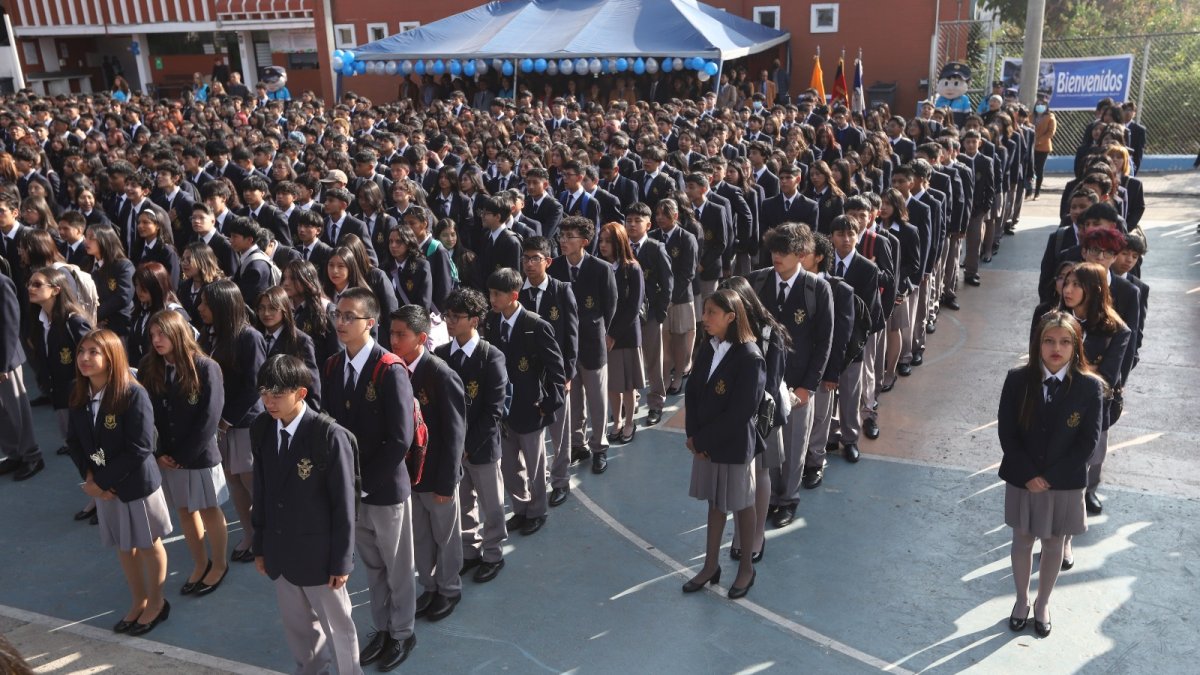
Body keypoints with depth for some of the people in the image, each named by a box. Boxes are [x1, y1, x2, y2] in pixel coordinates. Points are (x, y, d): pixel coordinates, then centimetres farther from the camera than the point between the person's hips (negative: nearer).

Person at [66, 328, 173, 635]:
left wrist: (102, 480, -19)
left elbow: (140, 448, -24)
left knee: (148, 544, 13)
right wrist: (89, 476, -10)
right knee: (123, 545, 21)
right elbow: (74, 441, 5)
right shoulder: (79, 396, -2)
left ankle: (156, 602, 34)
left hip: (138, 484, -6)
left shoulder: (134, 395, -23)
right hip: (104, 486, 6)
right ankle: (138, 601, 41)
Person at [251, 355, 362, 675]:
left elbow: (343, 504, -16)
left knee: (335, 624, 12)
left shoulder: (329, 435, -21)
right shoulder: (261, 428, -1)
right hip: (279, 550, 6)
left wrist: (341, 560, -12)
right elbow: (261, 490, 7)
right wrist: (260, 545, 10)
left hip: (318, 552, -6)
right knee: (296, 623, 23)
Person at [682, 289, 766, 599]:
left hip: (735, 446, -6)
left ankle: (746, 567, 31)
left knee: (741, 505, 12)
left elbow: (740, 413, -23)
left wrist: (701, 439, -16)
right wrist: (694, 435, -8)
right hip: (705, 441, 6)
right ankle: (711, 565, 33)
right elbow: (692, 392, 4)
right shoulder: (707, 347, -1)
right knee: (715, 502, 19)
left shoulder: (750, 358, -22)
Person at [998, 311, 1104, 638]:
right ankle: (1021, 600, 36)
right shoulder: (1018, 379, -11)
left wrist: (1050, 477, -14)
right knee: (1023, 539, 16)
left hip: (1065, 483, 0)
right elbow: (1006, 432, -8)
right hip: (1022, 479, 1)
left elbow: (1088, 441, -10)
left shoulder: (1090, 386, -12)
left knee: (1053, 543, 15)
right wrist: (1028, 474, -15)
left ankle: (1042, 604, 36)